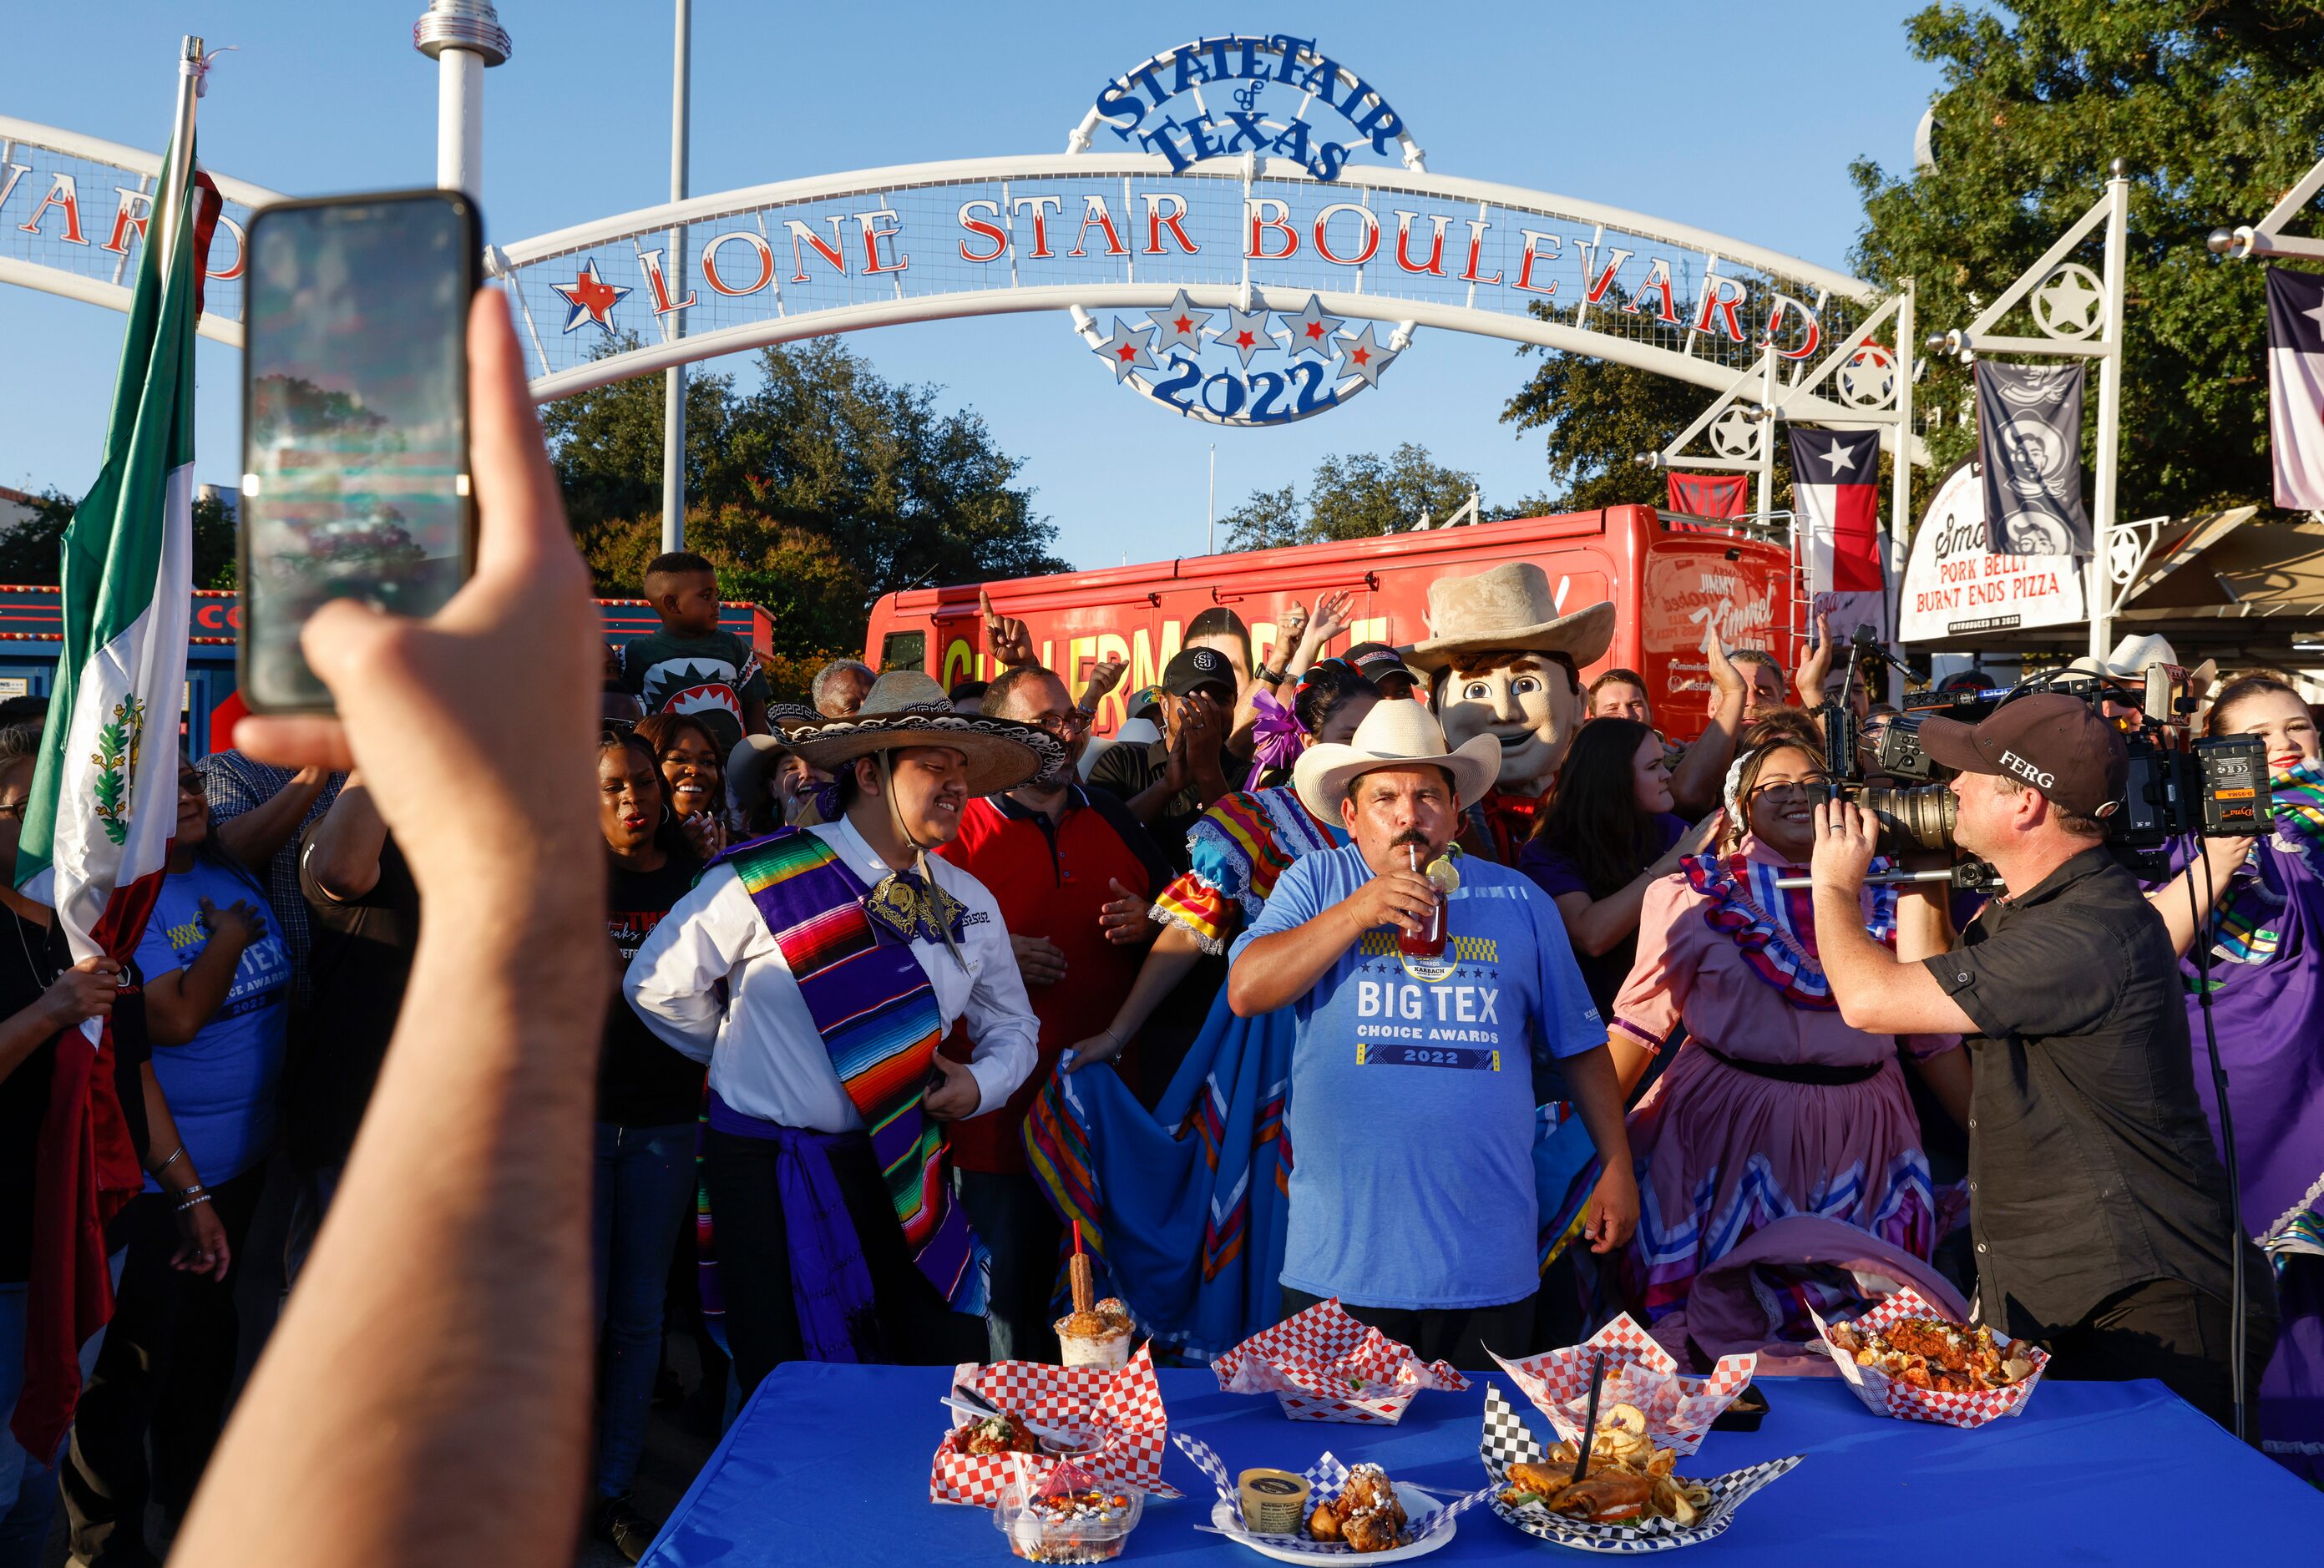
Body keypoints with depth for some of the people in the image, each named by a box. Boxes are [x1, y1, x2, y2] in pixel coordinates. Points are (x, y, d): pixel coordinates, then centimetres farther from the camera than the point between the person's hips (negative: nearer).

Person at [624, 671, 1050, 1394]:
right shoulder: (765, 879, -11)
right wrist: (750, 1055, 7)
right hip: (774, 1172, -4)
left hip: (904, 1172, 5)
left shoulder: (970, 904, 5)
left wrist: (980, 1082, -1)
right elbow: (657, 983, -2)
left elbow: (1012, 1025, 19)